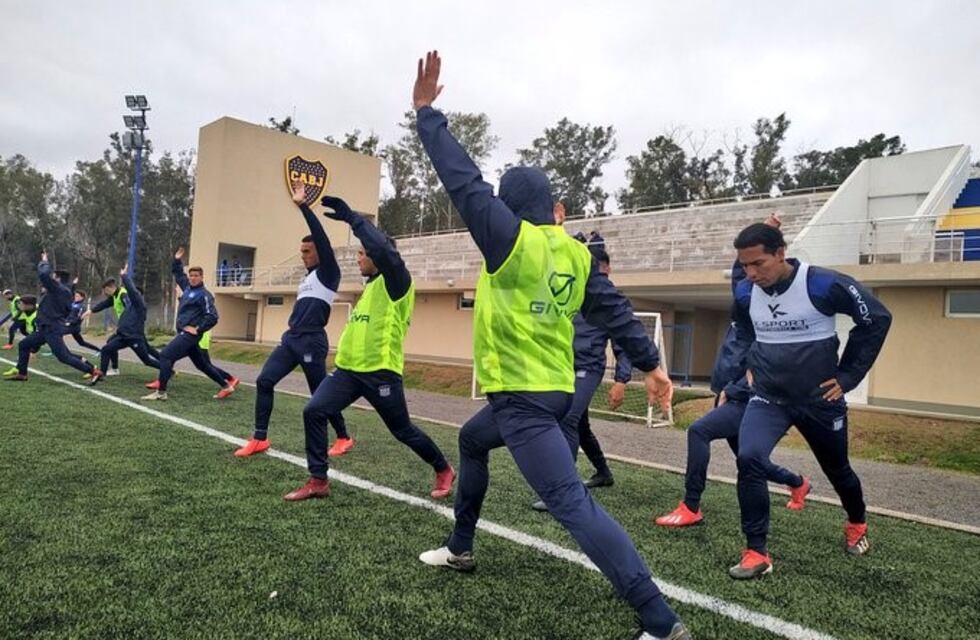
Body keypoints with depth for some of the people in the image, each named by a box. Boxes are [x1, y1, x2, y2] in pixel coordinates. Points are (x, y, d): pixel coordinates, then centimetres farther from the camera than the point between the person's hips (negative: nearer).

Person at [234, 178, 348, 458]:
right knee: (264, 381, -4)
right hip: (291, 339, 8)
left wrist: (303, 205, -17)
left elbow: (321, 237, -15)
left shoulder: (328, 273, -4)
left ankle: (343, 438, 19)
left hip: (311, 342, -8)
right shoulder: (309, 278, 21)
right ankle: (260, 438, 3)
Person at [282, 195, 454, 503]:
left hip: (380, 372, -8)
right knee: (313, 411, -7)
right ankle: (318, 481, 4)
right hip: (348, 369, 8)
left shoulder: (396, 282, -9)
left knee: (403, 430, 5)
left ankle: (444, 471, 28)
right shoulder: (372, 286, 18)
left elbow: (383, 249, -27)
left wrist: (351, 218, -23)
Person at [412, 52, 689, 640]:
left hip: (523, 398, -9)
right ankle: (461, 549, 42)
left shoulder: (512, 240, -13)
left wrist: (427, 112, 0)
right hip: (554, 390, 9)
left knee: (572, 504, -11)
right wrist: (651, 364, 10)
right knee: (471, 441, 30)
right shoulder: (576, 252, 6)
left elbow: (463, 179, -11)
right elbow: (614, 310, 6)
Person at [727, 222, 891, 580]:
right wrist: (752, 366, 7)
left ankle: (857, 524, 53)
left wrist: (848, 375, -6)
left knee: (837, 470, 18)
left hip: (820, 399, -2)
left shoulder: (824, 285, -21)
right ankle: (756, 554, -8)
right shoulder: (744, 294, -7)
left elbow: (877, 319, -7)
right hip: (768, 397, 2)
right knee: (749, 460, -21)